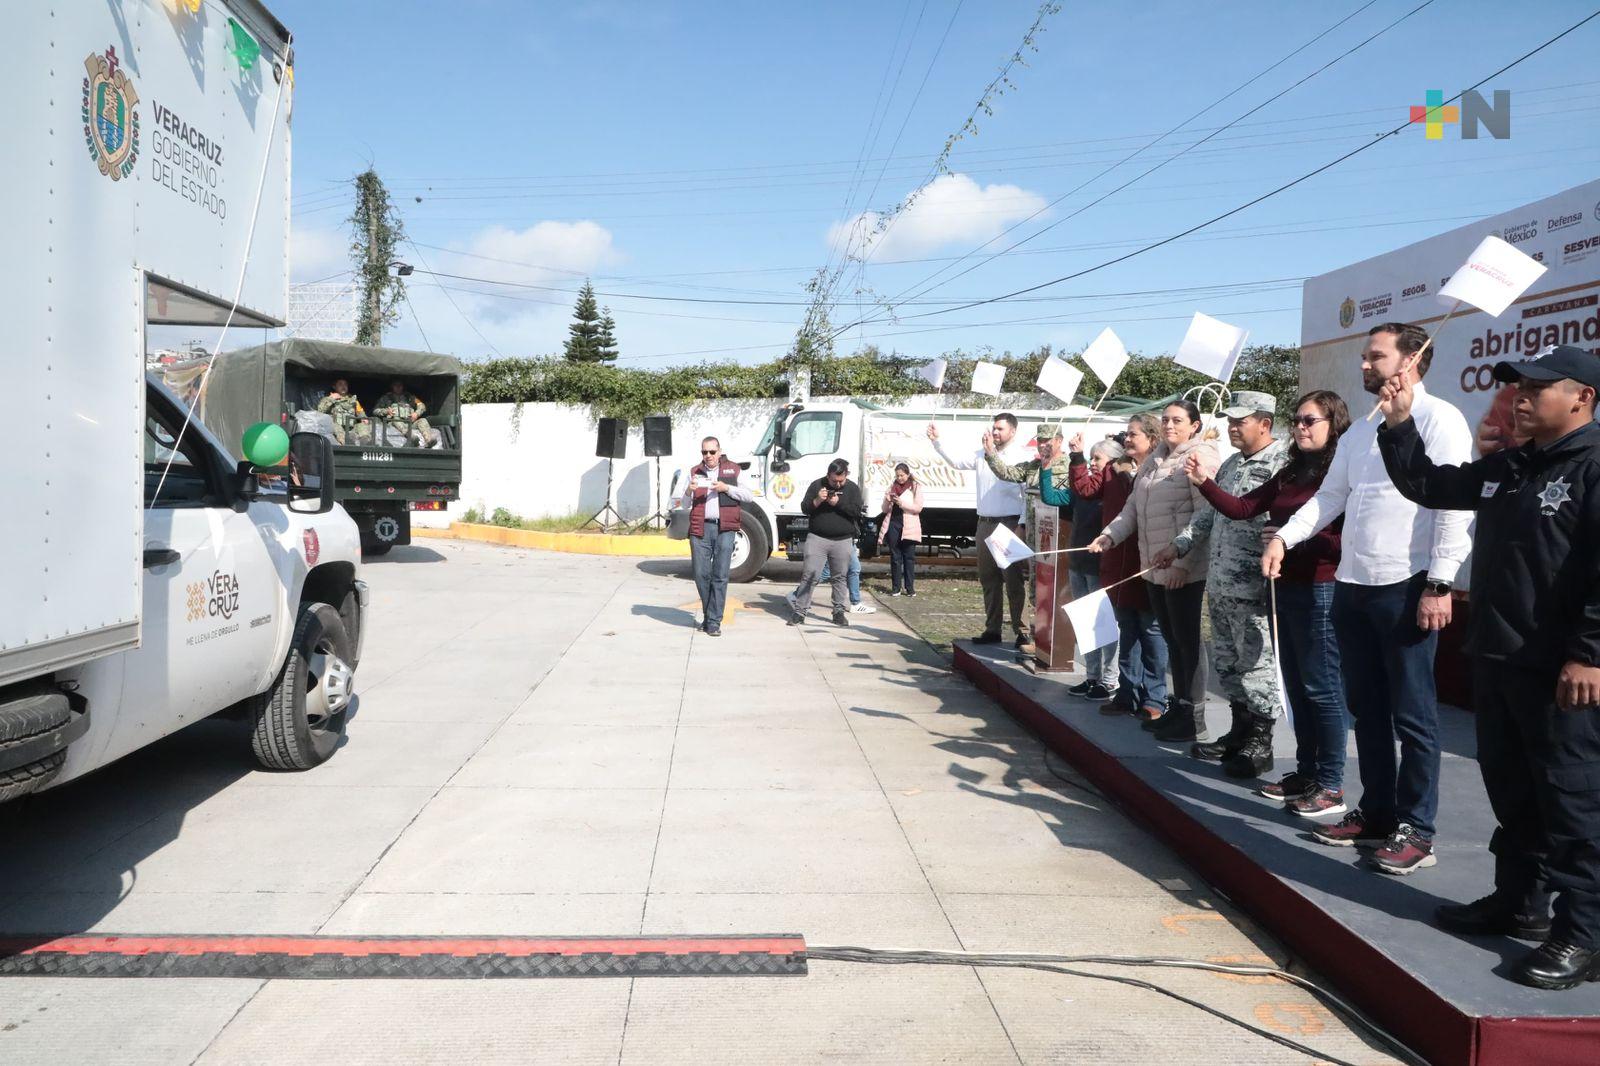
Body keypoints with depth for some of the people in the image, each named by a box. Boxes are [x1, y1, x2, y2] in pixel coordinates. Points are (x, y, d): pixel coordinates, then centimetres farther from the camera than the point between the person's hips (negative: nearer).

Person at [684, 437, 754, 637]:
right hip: (700, 527, 2)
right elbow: (686, 505, 14)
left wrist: (727, 488, -8)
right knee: (701, 574, 2)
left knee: (720, 575, -4)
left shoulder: (733, 470, 11)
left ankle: (714, 621, 0)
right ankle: (707, 616, 20)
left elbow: (749, 495, 5)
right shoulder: (694, 473, 15)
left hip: (724, 528, -2)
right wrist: (689, 491, -8)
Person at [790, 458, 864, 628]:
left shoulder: (853, 488, 5)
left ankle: (839, 612, 18)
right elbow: (804, 508, 1)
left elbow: (856, 511, -6)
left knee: (839, 577, 8)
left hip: (843, 540, 1)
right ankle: (799, 612, -2)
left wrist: (839, 503, -18)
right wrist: (817, 501, -18)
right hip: (817, 538, -1)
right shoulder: (817, 485, 3)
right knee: (810, 575, -5)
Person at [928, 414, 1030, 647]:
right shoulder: (982, 454, 13)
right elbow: (956, 462, 16)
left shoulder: (1021, 457, -6)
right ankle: (992, 629, 19)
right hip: (985, 524, 7)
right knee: (988, 579, 11)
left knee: (1013, 580, -5)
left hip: (1010, 525, -7)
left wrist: (1022, 524, -17)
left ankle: (1021, 631, 1)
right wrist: (937, 441, 7)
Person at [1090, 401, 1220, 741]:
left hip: (1185, 569, -8)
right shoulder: (1153, 461, 16)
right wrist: (1109, 535, 1)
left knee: (1187, 640, -1)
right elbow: (1133, 508, 17)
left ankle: (1194, 719, 9)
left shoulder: (1200, 456, -10)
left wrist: (1182, 560, -22)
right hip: (1154, 567, 8)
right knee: (1172, 639, 15)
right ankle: (1178, 708, 26)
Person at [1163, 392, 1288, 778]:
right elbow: (1209, 512, 23)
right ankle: (1239, 732, 29)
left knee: (1256, 664, 0)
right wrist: (1179, 544, 17)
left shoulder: (1282, 464, -12)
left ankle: (1260, 744, 11)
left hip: (1252, 587, -9)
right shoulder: (1233, 463, 17)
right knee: (1227, 662, 16)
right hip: (1220, 584, 9)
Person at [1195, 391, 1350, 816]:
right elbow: (1240, 509, 10)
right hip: (1287, 588, 8)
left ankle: (1331, 786, 4)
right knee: (1297, 685, 14)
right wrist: (1204, 481, -1)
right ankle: (1306, 773, 24)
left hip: (1321, 590, -8)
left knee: (1322, 686, -4)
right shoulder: (1290, 474, 14)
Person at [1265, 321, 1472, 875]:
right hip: (1351, 585, 8)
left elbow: (1453, 506, -14)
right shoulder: (1358, 431, 17)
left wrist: (1439, 585, -19)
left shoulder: (1438, 420, -7)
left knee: (1412, 714, 2)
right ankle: (1376, 814, 26)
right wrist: (1284, 536, 0)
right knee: (1366, 707, 14)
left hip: (1406, 588, -8)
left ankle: (1416, 830, 12)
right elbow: (1329, 496, 17)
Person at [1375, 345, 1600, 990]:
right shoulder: (1506, 468, 14)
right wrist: (1400, 427, 11)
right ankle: (1518, 902, 29)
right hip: (1495, 661, 9)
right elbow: (1429, 486, 24)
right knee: (1510, 790, 16)